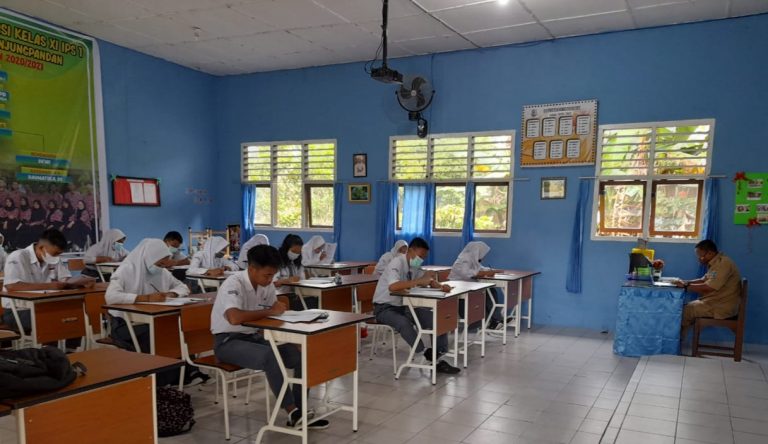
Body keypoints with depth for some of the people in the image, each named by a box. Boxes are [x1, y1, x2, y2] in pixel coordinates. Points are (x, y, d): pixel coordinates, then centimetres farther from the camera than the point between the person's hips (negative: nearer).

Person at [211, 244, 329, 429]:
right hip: (228, 341, -7)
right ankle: (291, 411, -21)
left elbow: (274, 311, 13)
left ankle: (299, 413, -3)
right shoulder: (234, 284, -23)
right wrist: (269, 312, -28)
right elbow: (235, 318, -40)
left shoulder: (267, 285, 0)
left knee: (302, 356, -10)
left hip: (255, 337, 8)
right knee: (270, 356, -35)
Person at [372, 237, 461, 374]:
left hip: (404, 306, 7)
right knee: (403, 322, -38)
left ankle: (439, 356, -11)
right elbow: (393, 286, -38)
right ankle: (427, 357, -28)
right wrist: (419, 281, -38)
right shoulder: (397, 263, -21)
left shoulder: (415, 266, 2)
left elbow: (430, 280, 9)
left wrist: (440, 286, -14)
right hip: (385, 308, -7)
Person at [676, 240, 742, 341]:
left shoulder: (723, 264, -21)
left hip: (722, 307, -10)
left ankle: (678, 340, 5)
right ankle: (679, 339, 6)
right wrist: (686, 282, 6)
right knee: (686, 307, 7)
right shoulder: (717, 262, 11)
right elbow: (704, 280, 21)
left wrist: (685, 286, -17)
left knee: (685, 310, -11)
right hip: (716, 302, 10)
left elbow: (708, 287, -27)